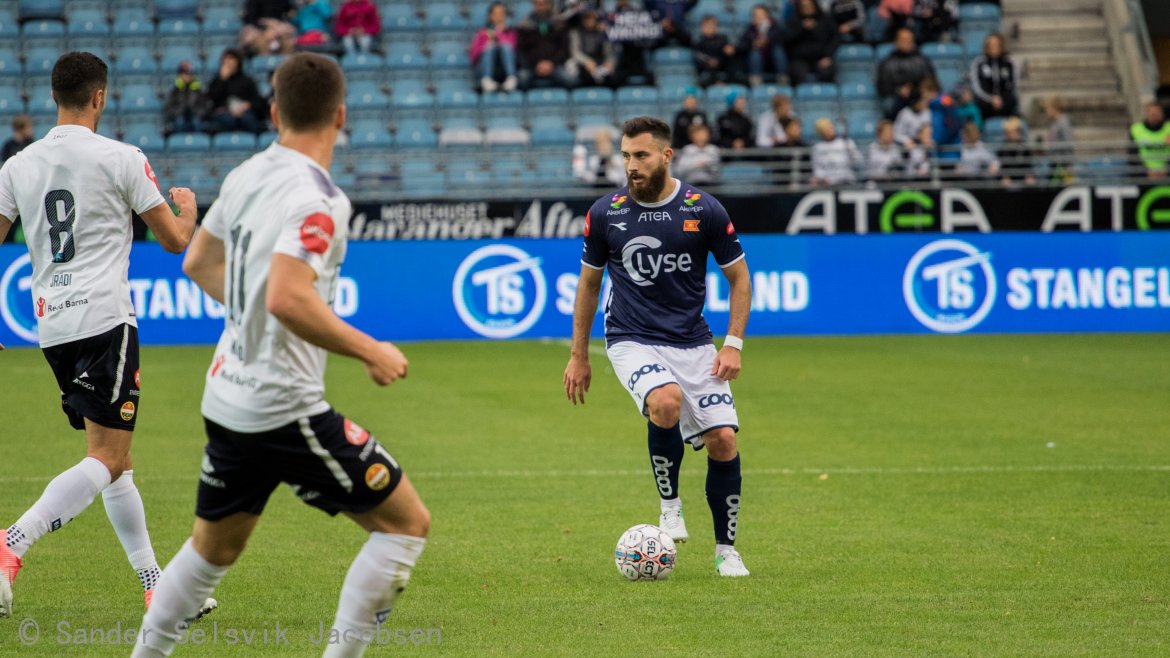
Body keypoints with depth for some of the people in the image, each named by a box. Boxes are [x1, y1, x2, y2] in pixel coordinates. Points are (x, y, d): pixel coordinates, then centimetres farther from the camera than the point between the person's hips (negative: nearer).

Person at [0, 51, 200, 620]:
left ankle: (156, 587, 15)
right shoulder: (121, 159, -5)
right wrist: (188, 207, 22)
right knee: (108, 459, -8)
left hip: (50, 323, 7)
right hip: (103, 318, -7)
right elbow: (176, 240, 1)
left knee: (114, 457, 14)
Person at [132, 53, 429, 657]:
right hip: (284, 407, -9)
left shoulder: (248, 175, 6)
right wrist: (369, 351, -21)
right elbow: (288, 297, -32)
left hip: (227, 397, 9)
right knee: (407, 522, 0)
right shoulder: (317, 199, -19)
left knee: (212, 548, 24)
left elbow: (199, 263, 19)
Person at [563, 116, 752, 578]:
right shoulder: (605, 213, -3)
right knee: (666, 401, -32)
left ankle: (726, 549, 12)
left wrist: (734, 344, -4)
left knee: (723, 440, -7)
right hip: (632, 341, -1)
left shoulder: (703, 210, -5)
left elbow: (739, 277, 5)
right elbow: (589, 282, 11)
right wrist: (578, 356, 11)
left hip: (693, 343, 1)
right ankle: (669, 506, -10)